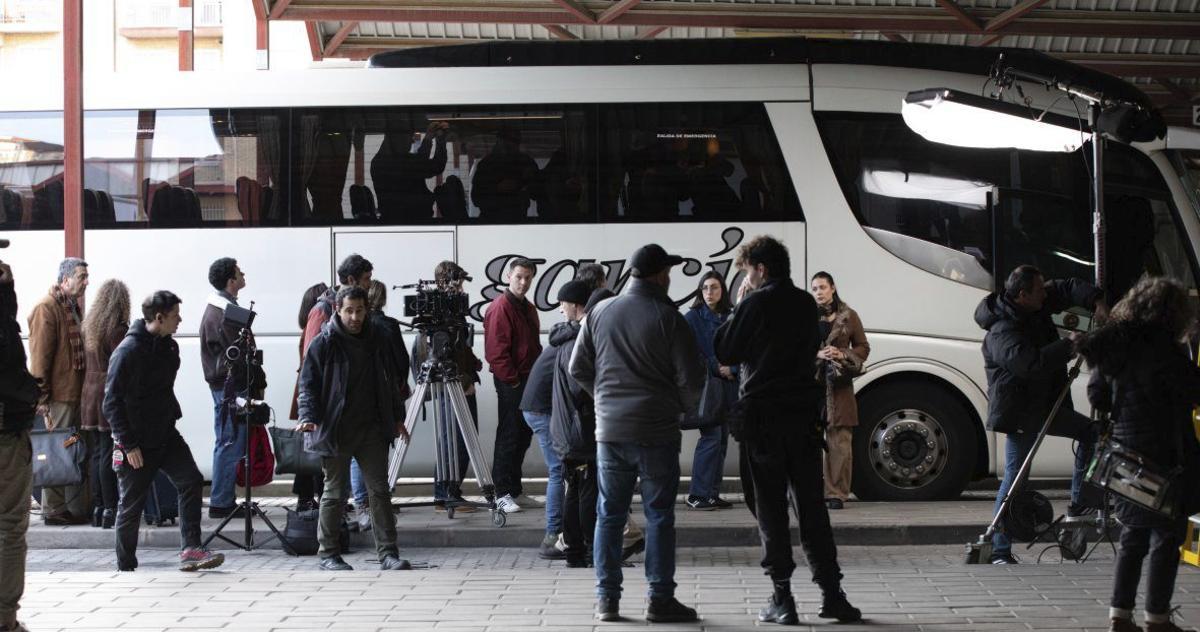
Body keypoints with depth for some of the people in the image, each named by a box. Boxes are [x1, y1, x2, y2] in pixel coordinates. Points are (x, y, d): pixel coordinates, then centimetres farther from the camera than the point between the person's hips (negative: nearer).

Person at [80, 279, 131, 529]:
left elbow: (86, 361, 10)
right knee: (109, 454, -5)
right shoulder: (118, 329, -12)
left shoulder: (89, 325, 10)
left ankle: (99, 509, 14)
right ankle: (110, 510, -4)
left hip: (90, 392, 7)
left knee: (97, 452, 11)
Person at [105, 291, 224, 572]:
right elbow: (112, 401, -16)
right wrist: (129, 444, -18)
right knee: (131, 505, 3)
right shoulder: (129, 351, -17)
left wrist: (173, 417, 13)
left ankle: (191, 550, -8)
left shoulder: (169, 347, 7)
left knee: (192, 481, -9)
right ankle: (126, 568, 16)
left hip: (166, 434, 7)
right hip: (137, 442, -7)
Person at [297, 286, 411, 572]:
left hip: (372, 430, 4)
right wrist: (308, 417, -20)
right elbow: (308, 384, -5)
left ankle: (388, 554, 2)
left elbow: (389, 382, 20)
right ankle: (328, 554, 15)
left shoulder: (375, 341, 10)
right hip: (335, 431, -4)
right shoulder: (323, 344, -5)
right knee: (334, 494, 4)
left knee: (380, 491, 1)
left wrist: (397, 418, 20)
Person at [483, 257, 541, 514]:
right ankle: (502, 494, -5)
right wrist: (512, 380, -17)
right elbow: (496, 351, -19)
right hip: (510, 384, -9)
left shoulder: (528, 308, 17)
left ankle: (514, 488, 21)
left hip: (529, 381, 9)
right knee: (508, 437, -7)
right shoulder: (501, 308, -13)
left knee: (523, 435, 12)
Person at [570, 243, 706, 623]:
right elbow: (691, 379, -9)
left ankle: (607, 599, 10)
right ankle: (660, 599, 5)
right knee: (659, 515, 4)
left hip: (610, 431, 4)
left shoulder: (599, 313, 4)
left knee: (609, 515, 10)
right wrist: (680, 407, 11)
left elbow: (578, 369, 8)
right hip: (657, 431, -4)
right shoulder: (668, 318, -9)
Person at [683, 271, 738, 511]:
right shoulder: (692, 318, -1)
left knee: (722, 438, 5)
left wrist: (732, 370, -7)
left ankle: (713, 494, 10)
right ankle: (698, 495, -8)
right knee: (711, 437, -12)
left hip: (728, 386, 5)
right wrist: (714, 368, -10)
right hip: (705, 385, -5)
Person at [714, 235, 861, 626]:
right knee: (811, 506, 9)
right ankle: (831, 593, 7)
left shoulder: (755, 304, -9)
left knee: (770, 509, 0)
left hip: (763, 417, -5)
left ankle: (781, 599, -2)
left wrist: (737, 308, 5)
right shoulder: (806, 304, 10)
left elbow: (724, 354, -4)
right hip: (804, 413, 5)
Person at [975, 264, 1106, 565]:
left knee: (1090, 432, 18)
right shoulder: (1002, 332, -26)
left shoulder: (1037, 304, 1)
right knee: (1015, 475, -9)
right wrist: (1069, 347, -32)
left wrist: (1098, 303, -11)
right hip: (1020, 413, -9)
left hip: (1045, 404, 9)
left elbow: (1068, 289, 7)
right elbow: (1030, 362, -38)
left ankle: (1078, 503, 22)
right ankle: (999, 551, -6)